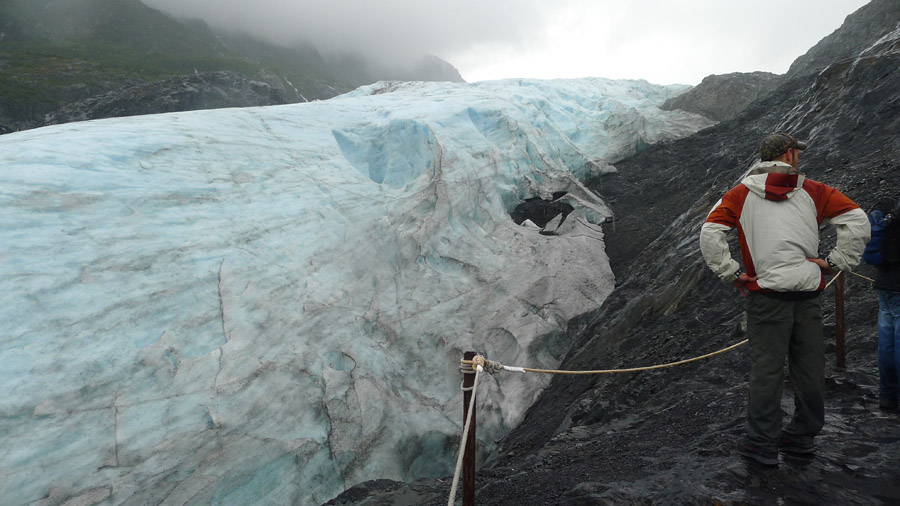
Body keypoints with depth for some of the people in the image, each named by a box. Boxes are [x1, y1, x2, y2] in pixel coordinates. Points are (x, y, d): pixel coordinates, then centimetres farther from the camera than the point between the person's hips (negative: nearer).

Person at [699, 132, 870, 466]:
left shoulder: (742, 193, 4)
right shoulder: (812, 191, 8)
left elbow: (710, 233, -6)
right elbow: (857, 220, 0)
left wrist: (731, 274, -1)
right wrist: (834, 262, 3)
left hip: (766, 294, -2)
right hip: (809, 294, 2)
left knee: (766, 370, 2)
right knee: (810, 370, 12)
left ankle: (761, 445, 8)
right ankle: (801, 438, 24)